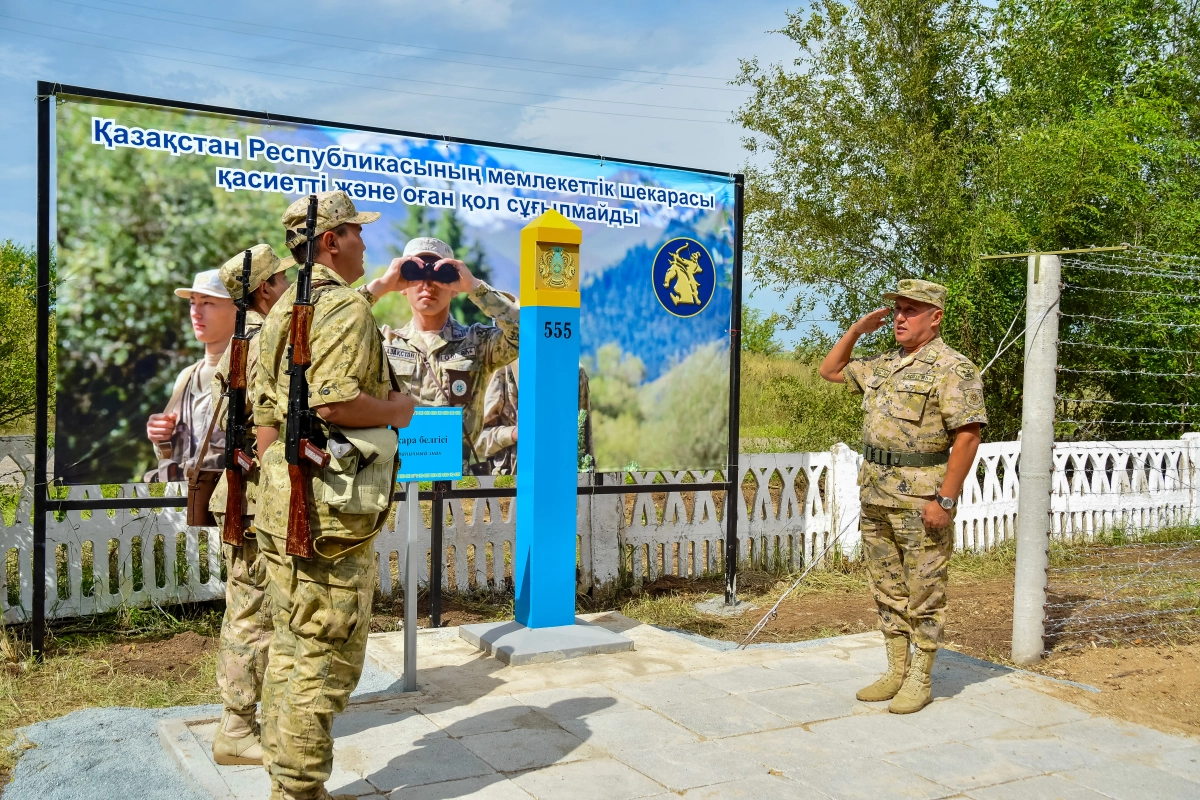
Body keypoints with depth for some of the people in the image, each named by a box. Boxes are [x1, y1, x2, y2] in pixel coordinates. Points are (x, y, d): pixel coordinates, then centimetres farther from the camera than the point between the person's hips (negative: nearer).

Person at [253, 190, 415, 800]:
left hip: (281, 503, 10)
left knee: (290, 650, 17)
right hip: (330, 512, -10)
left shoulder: (280, 312, 18)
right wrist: (396, 410, -8)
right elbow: (332, 401, -25)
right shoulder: (347, 307, -12)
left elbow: (263, 413, 18)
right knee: (325, 658, -1)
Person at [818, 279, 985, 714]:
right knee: (887, 590, 14)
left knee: (923, 594, 2)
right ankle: (896, 671, 25)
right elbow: (830, 370, 27)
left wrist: (945, 500, -20)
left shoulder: (952, 367, -10)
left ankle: (919, 681, 13)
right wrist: (856, 330, 12)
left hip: (921, 503, -8)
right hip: (875, 498, 8)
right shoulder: (883, 365, 13)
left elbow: (968, 435, -16)